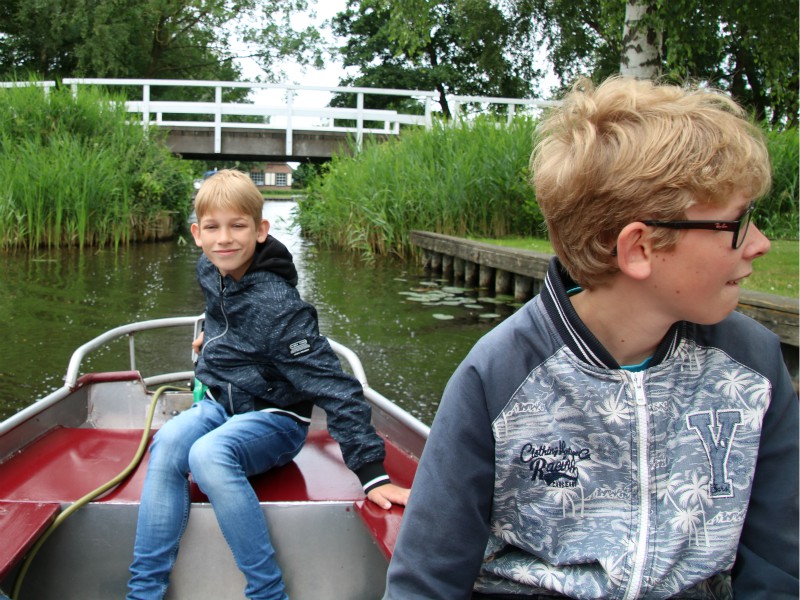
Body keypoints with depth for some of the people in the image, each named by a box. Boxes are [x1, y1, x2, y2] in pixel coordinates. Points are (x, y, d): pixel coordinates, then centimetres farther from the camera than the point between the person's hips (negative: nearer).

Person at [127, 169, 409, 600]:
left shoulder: (275, 305, -25)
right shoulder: (209, 272, -2)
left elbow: (334, 386, -28)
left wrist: (372, 472, -33)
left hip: (274, 418, -6)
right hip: (220, 403, 6)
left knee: (209, 454, -35)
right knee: (168, 443, -25)